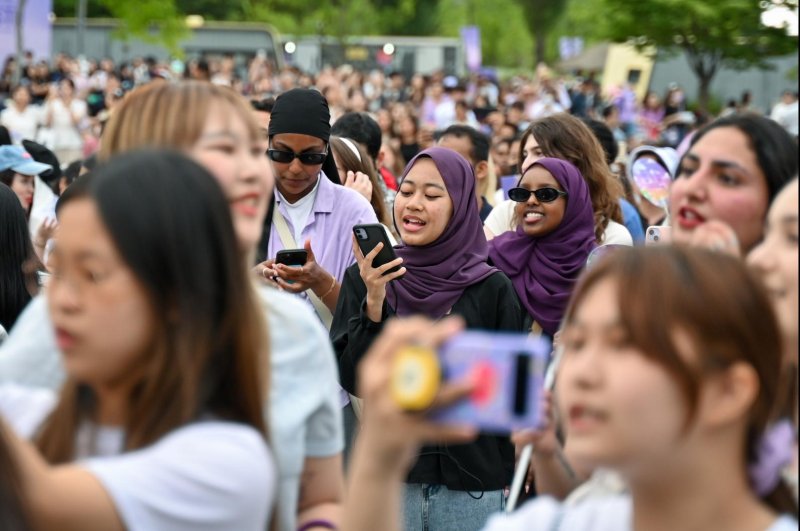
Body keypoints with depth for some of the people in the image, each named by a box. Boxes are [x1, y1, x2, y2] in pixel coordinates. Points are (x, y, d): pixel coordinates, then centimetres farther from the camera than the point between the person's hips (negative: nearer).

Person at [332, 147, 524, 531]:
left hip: (473, 485, -1)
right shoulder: (363, 278, 1)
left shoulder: (492, 288, -2)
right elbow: (351, 379, -4)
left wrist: (512, 483, 0)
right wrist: (373, 304, -16)